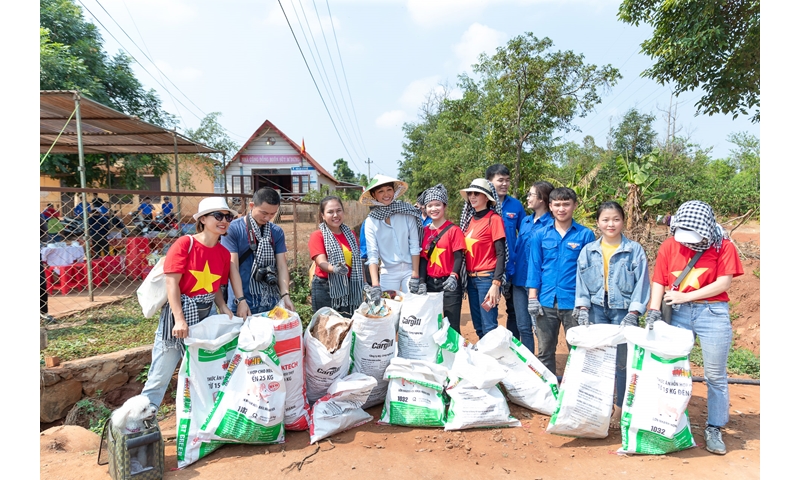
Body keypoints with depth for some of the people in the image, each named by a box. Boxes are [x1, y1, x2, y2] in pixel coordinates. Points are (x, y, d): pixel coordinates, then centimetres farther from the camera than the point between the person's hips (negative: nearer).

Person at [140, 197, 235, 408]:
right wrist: (180, 320, -24)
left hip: (206, 316, 6)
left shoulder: (224, 253, 3)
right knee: (160, 376, 1)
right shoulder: (185, 244, -14)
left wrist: (223, 308, -8)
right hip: (178, 313, -5)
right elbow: (172, 282, -17)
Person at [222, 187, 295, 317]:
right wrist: (241, 300, -19)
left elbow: (282, 266, 0)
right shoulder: (233, 228, -7)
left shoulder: (277, 232, 5)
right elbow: (233, 267, -11)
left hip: (271, 303, 4)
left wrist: (285, 295, -14)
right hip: (243, 303, -3)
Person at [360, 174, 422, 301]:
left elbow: (414, 245, -4)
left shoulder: (407, 212, -4)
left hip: (410, 270, 0)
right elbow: (372, 254, -9)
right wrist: (375, 285, -18)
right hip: (388, 273, 0)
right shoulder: (370, 221, -4)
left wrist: (415, 276, -7)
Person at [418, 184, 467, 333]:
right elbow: (423, 258, 9)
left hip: (449, 284, -5)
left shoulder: (454, 230, -5)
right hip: (430, 283, 5)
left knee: (452, 326, -3)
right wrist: (422, 282, -1)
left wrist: (453, 277, -25)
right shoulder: (425, 231, 10)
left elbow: (459, 257, -10)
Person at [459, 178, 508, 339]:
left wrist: (496, 284, -19)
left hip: (487, 277, -7)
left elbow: (501, 254, -12)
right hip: (471, 278, 7)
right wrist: (465, 278, 10)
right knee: (478, 326, 13)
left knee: (489, 327, -7)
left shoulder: (494, 219, -8)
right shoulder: (469, 219, 11)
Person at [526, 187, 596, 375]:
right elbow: (534, 267, 6)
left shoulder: (585, 235, 0)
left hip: (574, 302, -2)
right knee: (545, 350, 11)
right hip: (546, 301, 2)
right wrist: (532, 298, -1)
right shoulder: (540, 235, 6)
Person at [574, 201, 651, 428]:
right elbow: (581, 282, 6)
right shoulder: (588, 251, 6)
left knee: (623, 362, 0)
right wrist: (583, 309, -4)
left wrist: (633, 313, -10)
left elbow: (641, 283, -3)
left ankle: (620, 409, 14)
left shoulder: (635, 250, -1)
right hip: (596, 310, 2)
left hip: (624, 311, -2)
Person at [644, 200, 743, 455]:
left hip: (712, 313, -1)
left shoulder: (723, 246, -3)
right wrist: (654, 310, -14)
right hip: (677, 313, 2)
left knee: (715, 376, 6)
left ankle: (714, 429, 20)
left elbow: (724, 283, -9)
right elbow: (658, 281, -1)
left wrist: (685, 296, -13)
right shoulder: (669, 245, 1)